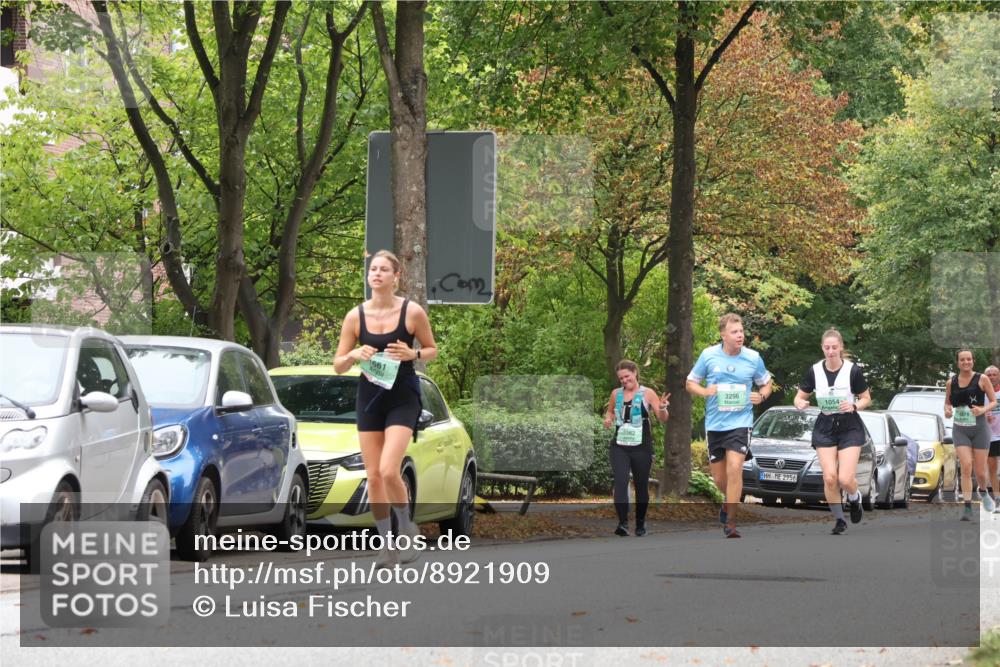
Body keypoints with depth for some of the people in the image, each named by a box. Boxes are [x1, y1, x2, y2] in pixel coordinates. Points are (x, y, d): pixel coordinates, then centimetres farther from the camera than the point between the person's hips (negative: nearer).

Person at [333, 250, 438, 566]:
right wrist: (354, 355, -18)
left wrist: (411, 354, -15)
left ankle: (406, 527, 5)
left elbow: (432, 349, 6)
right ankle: (386, 543, 16)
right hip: (369, 397, 3)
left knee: (389, 471, -19)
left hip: (402, 398, -3)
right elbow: (338, 365, 4)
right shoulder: (355, 316, 0)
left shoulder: (412, 312, -6)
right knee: (373, 477, 3)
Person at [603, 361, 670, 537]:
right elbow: (610, 412, 25)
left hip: (641, 447, -1)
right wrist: (608, 419, 2)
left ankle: (640, 523, 25)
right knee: (620, 483, -15)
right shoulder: (616, 394, 7)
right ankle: (622, 523, -21)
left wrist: (662, 409, -25)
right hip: (619, 446, 1)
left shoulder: (647, 393, -2)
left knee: (641, 486, 8)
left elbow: (663, 419, -3)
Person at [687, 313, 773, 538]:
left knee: (734, 468, -19)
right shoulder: (708, 355, -1)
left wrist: (761, 396, -7)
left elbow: (766, 383, 15)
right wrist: (705, 391, -12)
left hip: (740, 422, -2)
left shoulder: (754, 358, 0)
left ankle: (730, 521, -13)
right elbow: (691, 383, 9)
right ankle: (731, 500, 42)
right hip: (714, 424, 2)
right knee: (719, 477, 8)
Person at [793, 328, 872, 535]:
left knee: (845, 479, -13)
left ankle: (855, 498, 23)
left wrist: (854, 406, -21)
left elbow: (867, 399, 0)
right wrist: (800, 403, -17)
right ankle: (839, 520, 10)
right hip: (824, 427, 2)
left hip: (849, 427, -2)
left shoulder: (853, 370, -10)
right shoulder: (814, 371, -2)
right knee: (829, 478, -9)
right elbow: (800, 396, 6)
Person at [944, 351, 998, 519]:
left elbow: (994, 402, 0)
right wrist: (947, 410, -6)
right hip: (960, 430, 1)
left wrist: (983, 410, -19)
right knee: (966, 467, -14)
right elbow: (947, 402, 17)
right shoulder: (951, 383, 3)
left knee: (980, 471, 4)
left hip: (979, 428, -1)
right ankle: (968, 507, -11)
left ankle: (983, 491, 39)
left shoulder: (982, 379, -4)